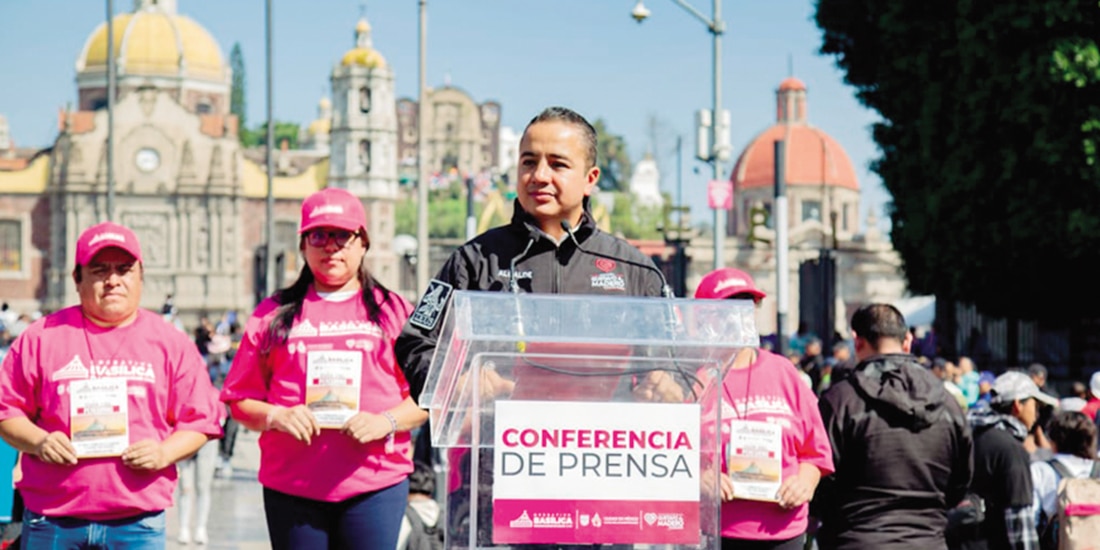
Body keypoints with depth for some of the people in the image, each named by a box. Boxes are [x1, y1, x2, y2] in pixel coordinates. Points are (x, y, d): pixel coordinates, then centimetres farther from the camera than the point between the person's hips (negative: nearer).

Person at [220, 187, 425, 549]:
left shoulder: (393, 311, 11)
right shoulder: (274, 315, 12)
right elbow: (240, 401, 10)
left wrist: (386, 422, -11)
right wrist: (275, 416, -10)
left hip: (376, 483, -1)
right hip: (291, 488, 1)